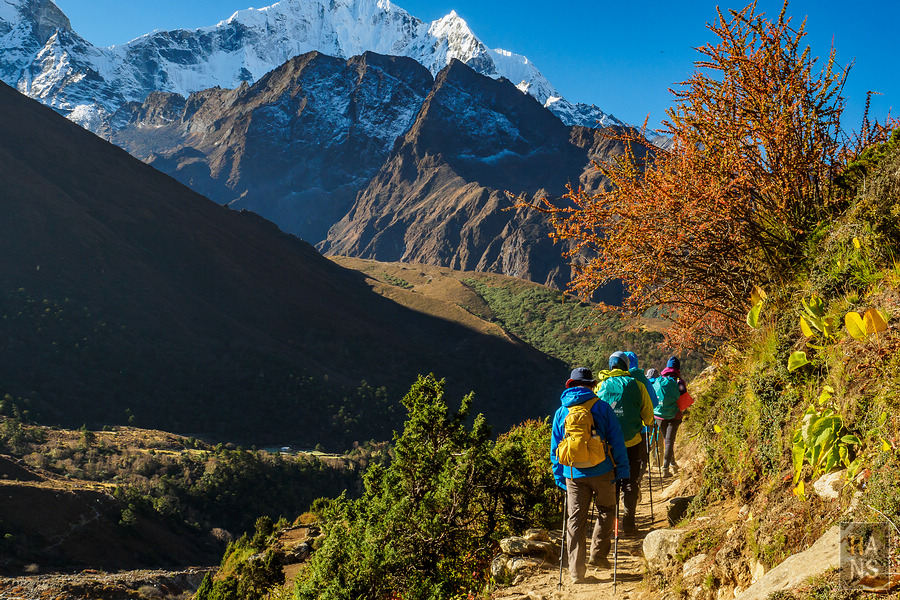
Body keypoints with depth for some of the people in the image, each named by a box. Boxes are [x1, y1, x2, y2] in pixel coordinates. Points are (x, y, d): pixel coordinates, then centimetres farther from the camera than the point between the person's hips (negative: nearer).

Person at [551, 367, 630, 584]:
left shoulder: (561, 412, 8)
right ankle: (598, 554, 12)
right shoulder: (601, 407, -1)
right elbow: (616, 441, -3)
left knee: (575, 520, 6)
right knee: (606, 510, 20)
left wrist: (559, 477, 17)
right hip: (601, 472, -2)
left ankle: (576, 571, 4)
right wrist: (622, 470, 2)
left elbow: (555, 448, 11)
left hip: (573, 475, 2)